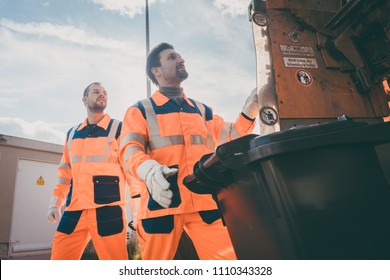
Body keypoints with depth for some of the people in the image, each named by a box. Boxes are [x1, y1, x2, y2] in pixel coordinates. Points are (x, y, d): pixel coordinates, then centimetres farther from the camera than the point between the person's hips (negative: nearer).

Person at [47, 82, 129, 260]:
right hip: (74, 210, 5)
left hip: (108, 209, -5)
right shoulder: (72, 133, 18)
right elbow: (65, 171, 23)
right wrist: (55, 203, 16)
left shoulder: (118, 129, 3)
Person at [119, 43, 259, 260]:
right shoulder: (140, 110, 8)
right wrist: (148, 169, -32)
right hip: (162, 202, -2)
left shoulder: (201, 110, 20)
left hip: (205, 201, 3)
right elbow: (130, 150, -8)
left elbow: (229, 139, 15)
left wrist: (249, 113, -2)